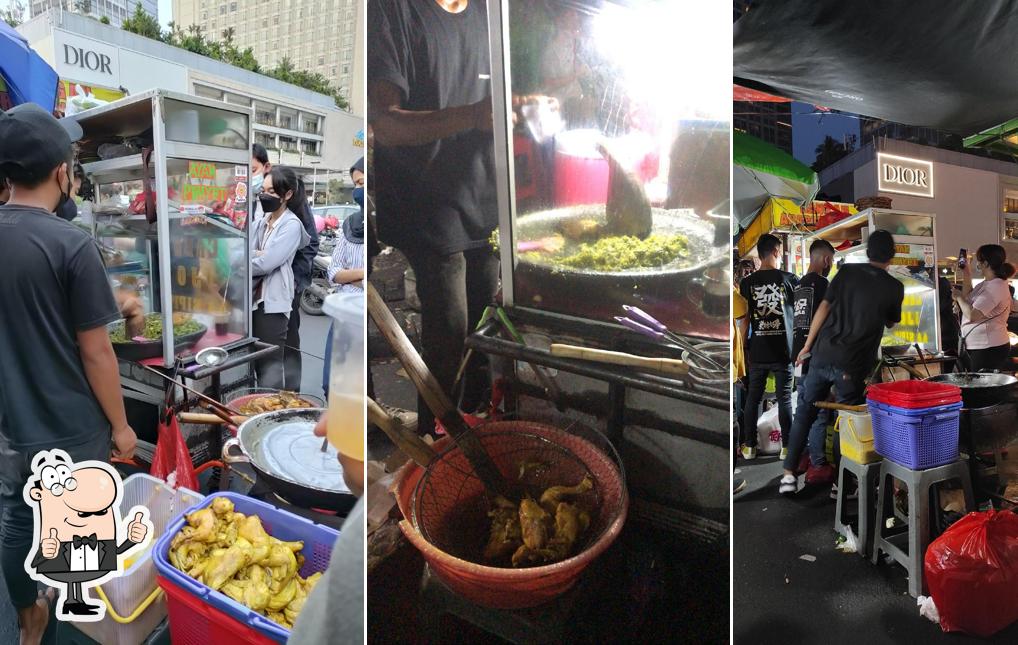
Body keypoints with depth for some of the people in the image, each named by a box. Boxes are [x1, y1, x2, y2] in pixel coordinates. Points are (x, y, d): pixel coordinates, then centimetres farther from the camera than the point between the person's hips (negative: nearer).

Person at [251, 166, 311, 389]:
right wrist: (256, 254, -12)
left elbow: (265, 263, -16)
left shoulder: (291, 225, -8)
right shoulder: (261, 222, 13)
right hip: (251, 299, 7)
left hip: (272, 304, -7)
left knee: (269, 365, -3)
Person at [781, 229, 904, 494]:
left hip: (823, 355, 2)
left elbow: (824, 308, 0)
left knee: (805, 411, 11)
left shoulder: (847, 271, 3)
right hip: (853, 366, -2)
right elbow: (891, 323, 17)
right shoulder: (894, 287, 1)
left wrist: (808, 345, 7)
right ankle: (818, 467, 20)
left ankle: (789, 473, 8)